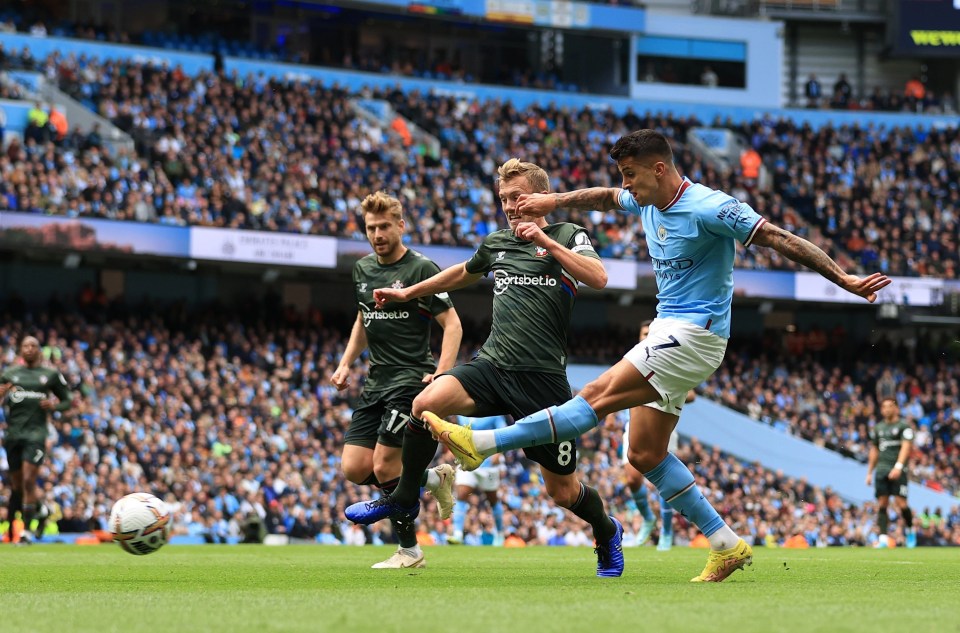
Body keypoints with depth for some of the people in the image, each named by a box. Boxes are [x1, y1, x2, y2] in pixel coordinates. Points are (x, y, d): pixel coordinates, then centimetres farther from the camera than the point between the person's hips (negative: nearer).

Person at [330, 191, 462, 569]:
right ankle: (433, 478, 18)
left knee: (384, 467, -15)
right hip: (376, 383, 7)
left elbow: (452, 324, -11)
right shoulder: (363, 269, 13)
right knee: (353, 469, -3)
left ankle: (409, 550, 8)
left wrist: (441, 374, -24)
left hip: (411, 381, -7)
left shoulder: (422, 269, -9)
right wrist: (346, 363, 16)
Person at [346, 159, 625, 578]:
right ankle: (404, 499, -7)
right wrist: (407, 293, 42)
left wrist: (546, 241, -19)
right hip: (492, 365, 4)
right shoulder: (496, 244, 16)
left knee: (562, 491, 2)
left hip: (543, 378, -4)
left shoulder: (568, 236, 1)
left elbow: (598, 278, -17)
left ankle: (607, 533, 35)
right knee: (427, 404, -25)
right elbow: (462, 274, 37)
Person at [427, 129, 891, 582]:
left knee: (600, 396, -18)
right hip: (668, 331, 10)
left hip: (694, 335, -10)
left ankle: (481, 444, -24)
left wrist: (845, 280, -20)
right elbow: (606, 198, 32)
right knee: (644, 454, 5)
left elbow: (780, 239, -17)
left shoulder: (708, 208, -16)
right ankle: (727, 546, 8)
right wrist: (555, 200, 23)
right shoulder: (648, 202, 9)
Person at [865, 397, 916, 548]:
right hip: (881, 470, 5)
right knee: (882, 504, -3)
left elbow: (906, 447, -12)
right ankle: (883, 538, -6)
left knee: (901, 503, -11)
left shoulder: (904, 426, -1)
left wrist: (898, 467, -25)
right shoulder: (878, 428, 16)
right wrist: (869, 473, 20)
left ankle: (909, 530, 13)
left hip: (898, 471, -5)